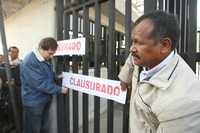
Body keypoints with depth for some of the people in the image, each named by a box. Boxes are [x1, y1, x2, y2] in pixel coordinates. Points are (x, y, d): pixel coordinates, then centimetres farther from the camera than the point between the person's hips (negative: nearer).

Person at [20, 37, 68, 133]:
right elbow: (41, 84, -28)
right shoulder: (29, 62, -26)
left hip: (45, 100, 8)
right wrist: (59, 89, -21)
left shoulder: (45, 59, 2)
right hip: (33, 103, -8)